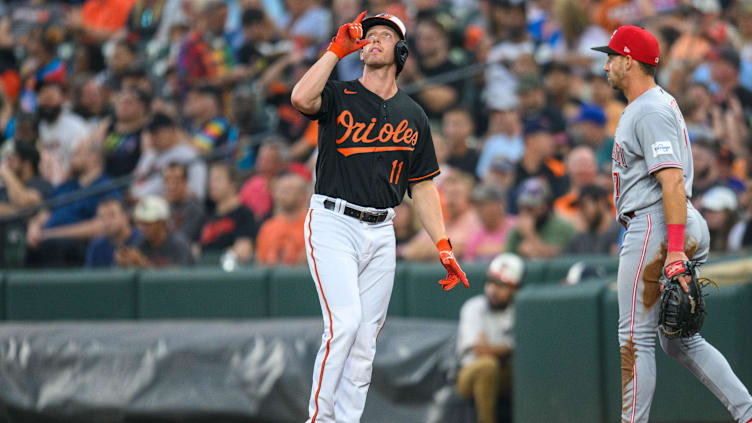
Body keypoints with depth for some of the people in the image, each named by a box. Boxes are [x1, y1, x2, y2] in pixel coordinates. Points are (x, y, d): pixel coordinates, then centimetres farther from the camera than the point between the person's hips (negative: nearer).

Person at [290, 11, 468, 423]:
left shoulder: (413, 116, 13)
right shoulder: (339, 96, 1)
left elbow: (423, 186, 15)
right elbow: (301, 98, -23)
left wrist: (444, 247, 7)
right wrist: (337, 49, -16)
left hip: (381, 234, 5)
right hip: (333, 224, -5)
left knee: (366, 337, 4)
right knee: (345, 322, -18)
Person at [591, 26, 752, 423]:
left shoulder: (651, 112, -14)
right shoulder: (658, 102, 20)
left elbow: (673, 181, -23)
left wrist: (675, 249, -29)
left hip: (654, 227, -11)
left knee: (636, 337, -7)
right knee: (680, 340, 11)